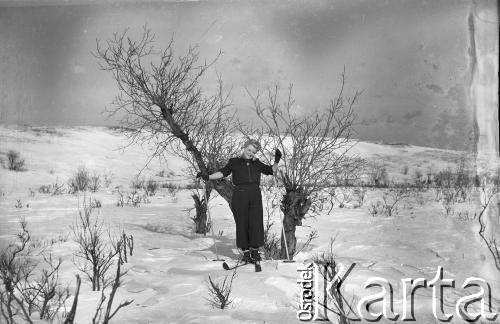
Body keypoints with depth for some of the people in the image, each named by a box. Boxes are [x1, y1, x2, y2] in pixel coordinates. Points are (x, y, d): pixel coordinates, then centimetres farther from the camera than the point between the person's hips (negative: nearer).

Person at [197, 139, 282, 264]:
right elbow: (223, 172, 4)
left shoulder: (257, 164, 18)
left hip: (255, 196, 2)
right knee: (242, 224, -1)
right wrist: (208, 177, -7)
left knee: (256, 223, -3)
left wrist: (277, 161, 7)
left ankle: (255, 250, 10)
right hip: (239, 195, -2)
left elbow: (272, 171, 23)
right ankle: (245, 252, 10)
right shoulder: (234, 162, 11)